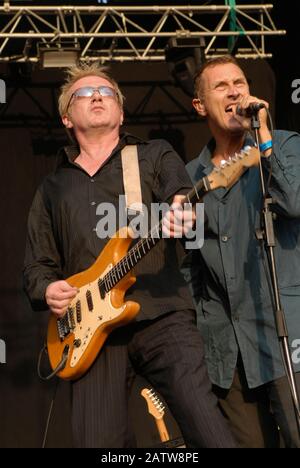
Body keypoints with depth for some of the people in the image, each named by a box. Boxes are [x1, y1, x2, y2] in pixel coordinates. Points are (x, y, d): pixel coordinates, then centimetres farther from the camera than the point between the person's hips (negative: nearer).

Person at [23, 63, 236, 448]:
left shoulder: (155, 156, 15)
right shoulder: (52, 189, 22)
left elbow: (182, 195, -6)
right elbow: (36, 264, 22)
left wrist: (182, 211, -30)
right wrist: (47, 289, -1)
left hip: (160, 314, -2)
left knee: (208, 430, -17)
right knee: (98, 441, -2)